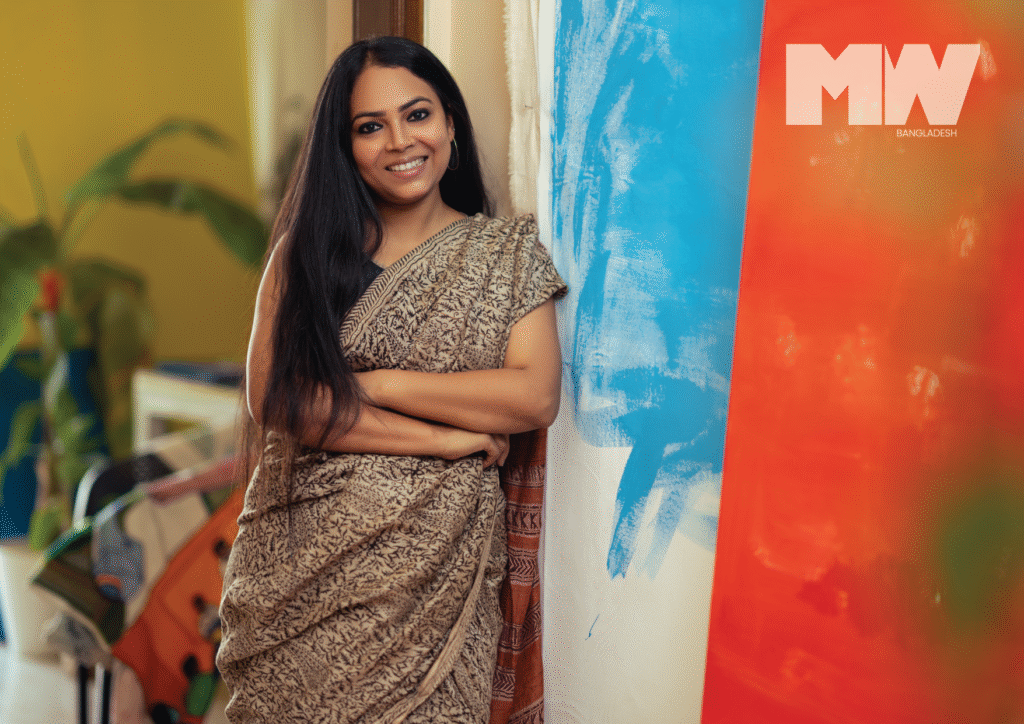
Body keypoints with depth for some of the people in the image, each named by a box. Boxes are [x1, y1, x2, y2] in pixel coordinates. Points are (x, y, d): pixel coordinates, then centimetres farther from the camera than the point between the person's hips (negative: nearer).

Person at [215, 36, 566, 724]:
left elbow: (536, 397, -8)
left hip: (438, 560, 0)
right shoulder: (307, 250, 3)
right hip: (310, 555, 1)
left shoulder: (507, 252, 3)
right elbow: (273, 399, -8)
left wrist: (372, 385, -12)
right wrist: (447, 437, -12)